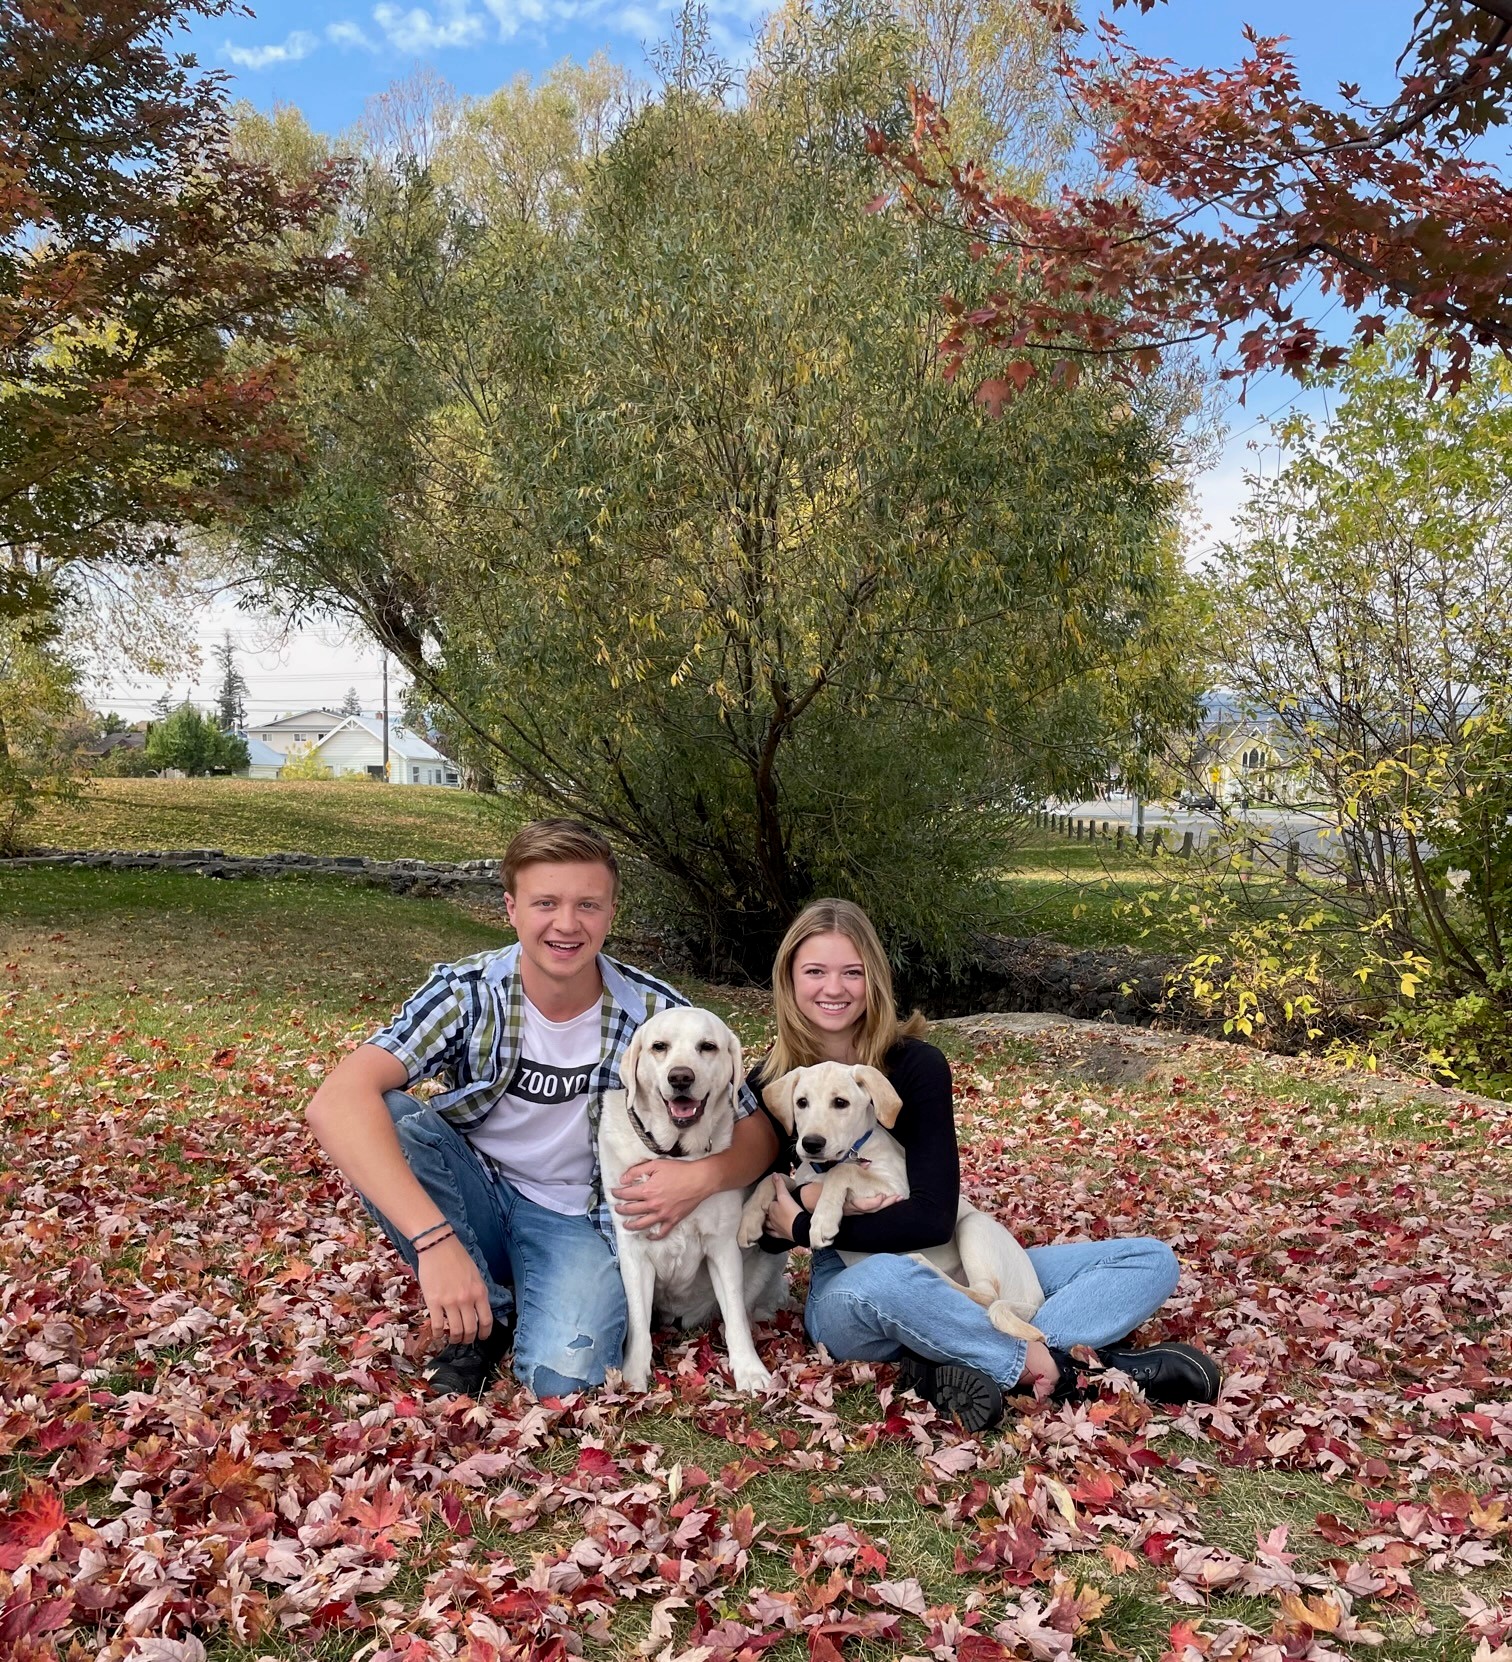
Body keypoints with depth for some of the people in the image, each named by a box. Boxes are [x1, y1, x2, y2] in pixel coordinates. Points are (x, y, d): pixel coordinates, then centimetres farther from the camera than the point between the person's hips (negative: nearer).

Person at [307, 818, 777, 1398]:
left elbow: (757, 1135, -6)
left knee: (561, 1376, -30)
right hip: (474, 1195, 2)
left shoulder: (655, 1013, -15)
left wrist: (705, 1175, -30)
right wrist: (435, 1238, -44)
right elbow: (337, 1101, -33)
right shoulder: (467, 992, -18)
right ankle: (486, 1317, -8)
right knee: (381, 1118, -27)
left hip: (580, 1219, -1)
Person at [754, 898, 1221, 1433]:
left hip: (951, 1271, 3)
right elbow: (764, 1233, -2)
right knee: (881, 1279, -41)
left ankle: (967, 1365, -30)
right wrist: (811, 1196, -22)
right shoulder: (766, 1087, -7)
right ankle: (1060, 1363, -23)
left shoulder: (917, 1066, -10)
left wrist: (806, 1225, -14)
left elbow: (933, 1217, -15)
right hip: (845, 1288, -2)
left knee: (1151, 1261, -9)